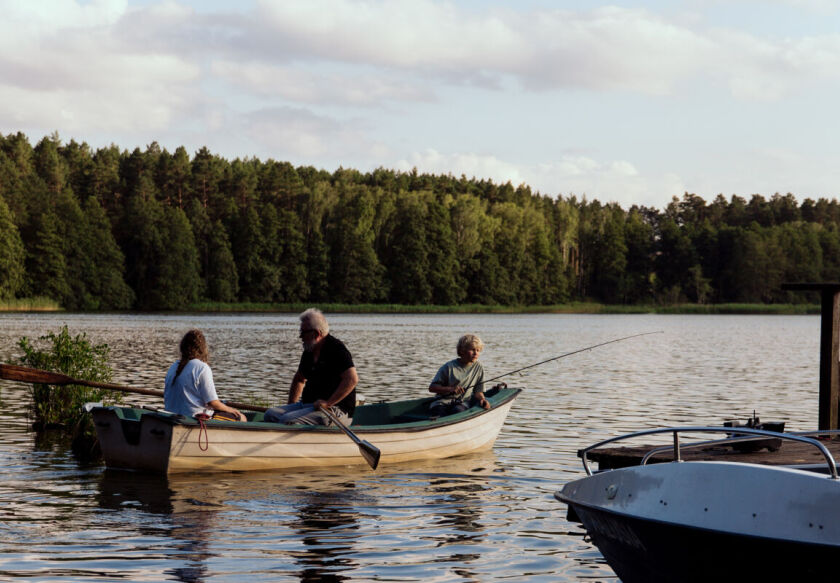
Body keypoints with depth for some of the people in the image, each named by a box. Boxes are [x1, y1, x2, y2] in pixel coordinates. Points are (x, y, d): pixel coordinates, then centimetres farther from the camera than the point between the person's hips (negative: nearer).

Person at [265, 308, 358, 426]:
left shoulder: (336, 349, -12)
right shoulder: (309, 352, 15)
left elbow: (352, 380, -25)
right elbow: (299, 379, 32)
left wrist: (328, 403, -25)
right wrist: (291, 405, 20)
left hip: (336, 411, -9)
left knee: (287, 420, -28)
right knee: (270, 414, -8)